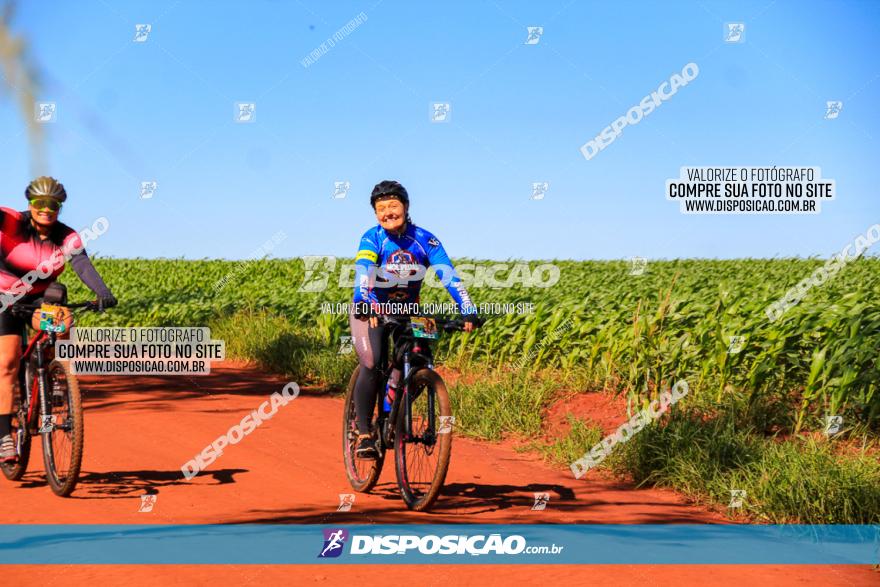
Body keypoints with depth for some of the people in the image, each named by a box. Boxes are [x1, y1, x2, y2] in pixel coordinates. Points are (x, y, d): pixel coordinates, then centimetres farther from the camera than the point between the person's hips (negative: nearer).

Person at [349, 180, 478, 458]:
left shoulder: (424, 240, -13)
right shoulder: (372, 238, -18)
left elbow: (448, 275, -22)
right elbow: (363, 273, -35)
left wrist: (468, 310, -35)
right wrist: (363, 303, -55)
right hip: (370, 311, -2)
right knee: (371, 365, -23)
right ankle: (364, 433, -12)